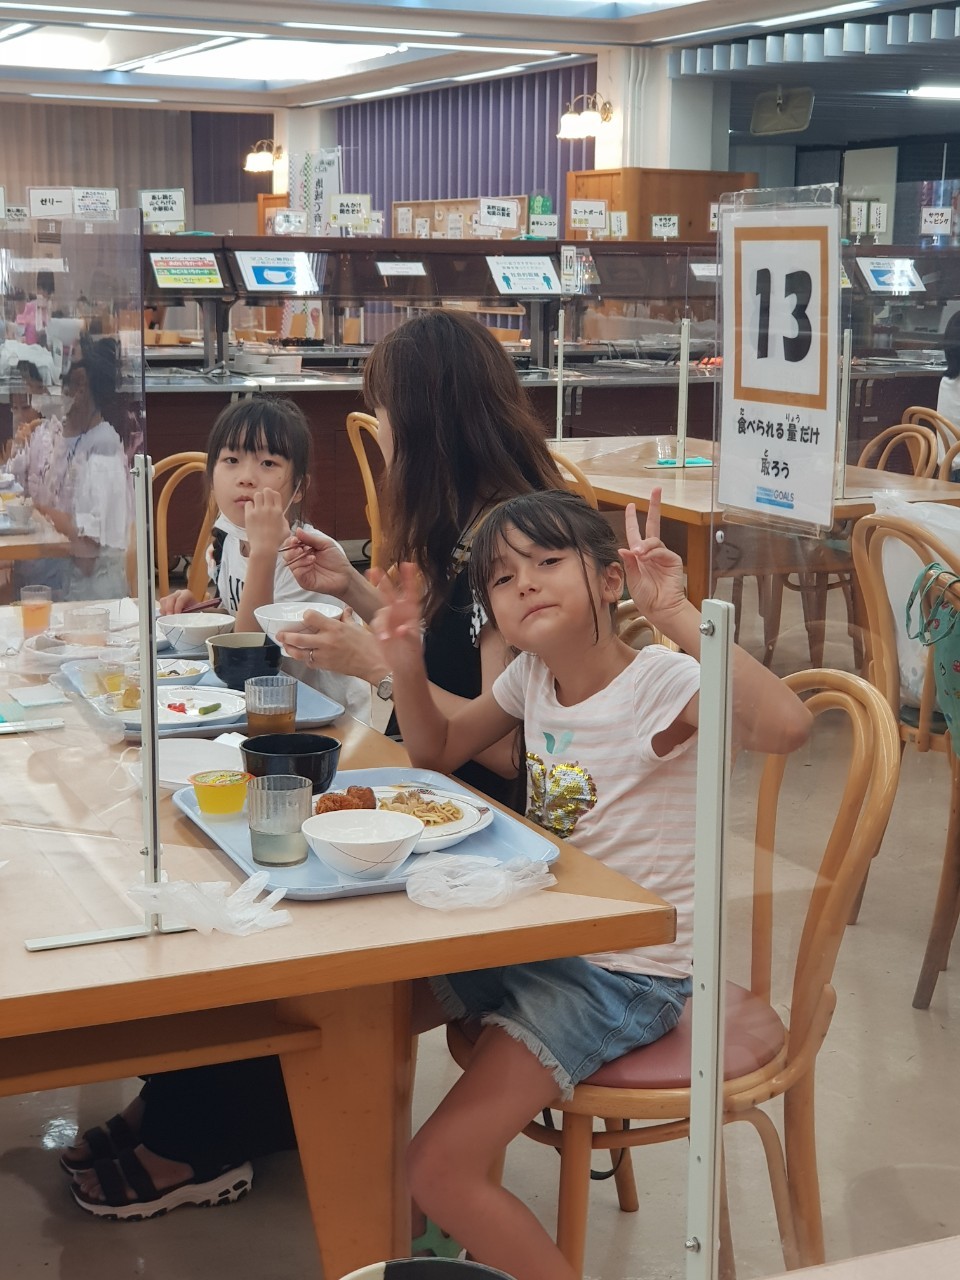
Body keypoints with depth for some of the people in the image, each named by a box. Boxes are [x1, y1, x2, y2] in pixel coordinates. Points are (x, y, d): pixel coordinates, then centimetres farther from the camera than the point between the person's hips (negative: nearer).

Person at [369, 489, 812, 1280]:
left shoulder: (659, 683, -22)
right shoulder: (531, 677, 1)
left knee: (441, 1171, -17)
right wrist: (408, 666, -3)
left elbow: (786, 725, -42)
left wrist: (679, 615, -42)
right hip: (533, 939, 8)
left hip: (626, 975, -8)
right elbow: (437, 752, 16)